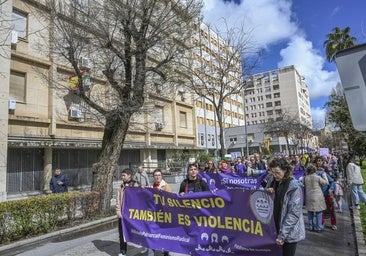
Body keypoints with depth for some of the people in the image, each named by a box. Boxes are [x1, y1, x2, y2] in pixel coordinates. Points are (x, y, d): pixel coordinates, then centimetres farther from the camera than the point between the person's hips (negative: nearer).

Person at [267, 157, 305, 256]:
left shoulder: (295, 186, -16)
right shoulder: (275, 183, 4)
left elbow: (293, 214, -19)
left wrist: (282, 235, -20)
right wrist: (269, 193, -8)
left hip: (290, 233, -5)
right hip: (277, 229, 5)